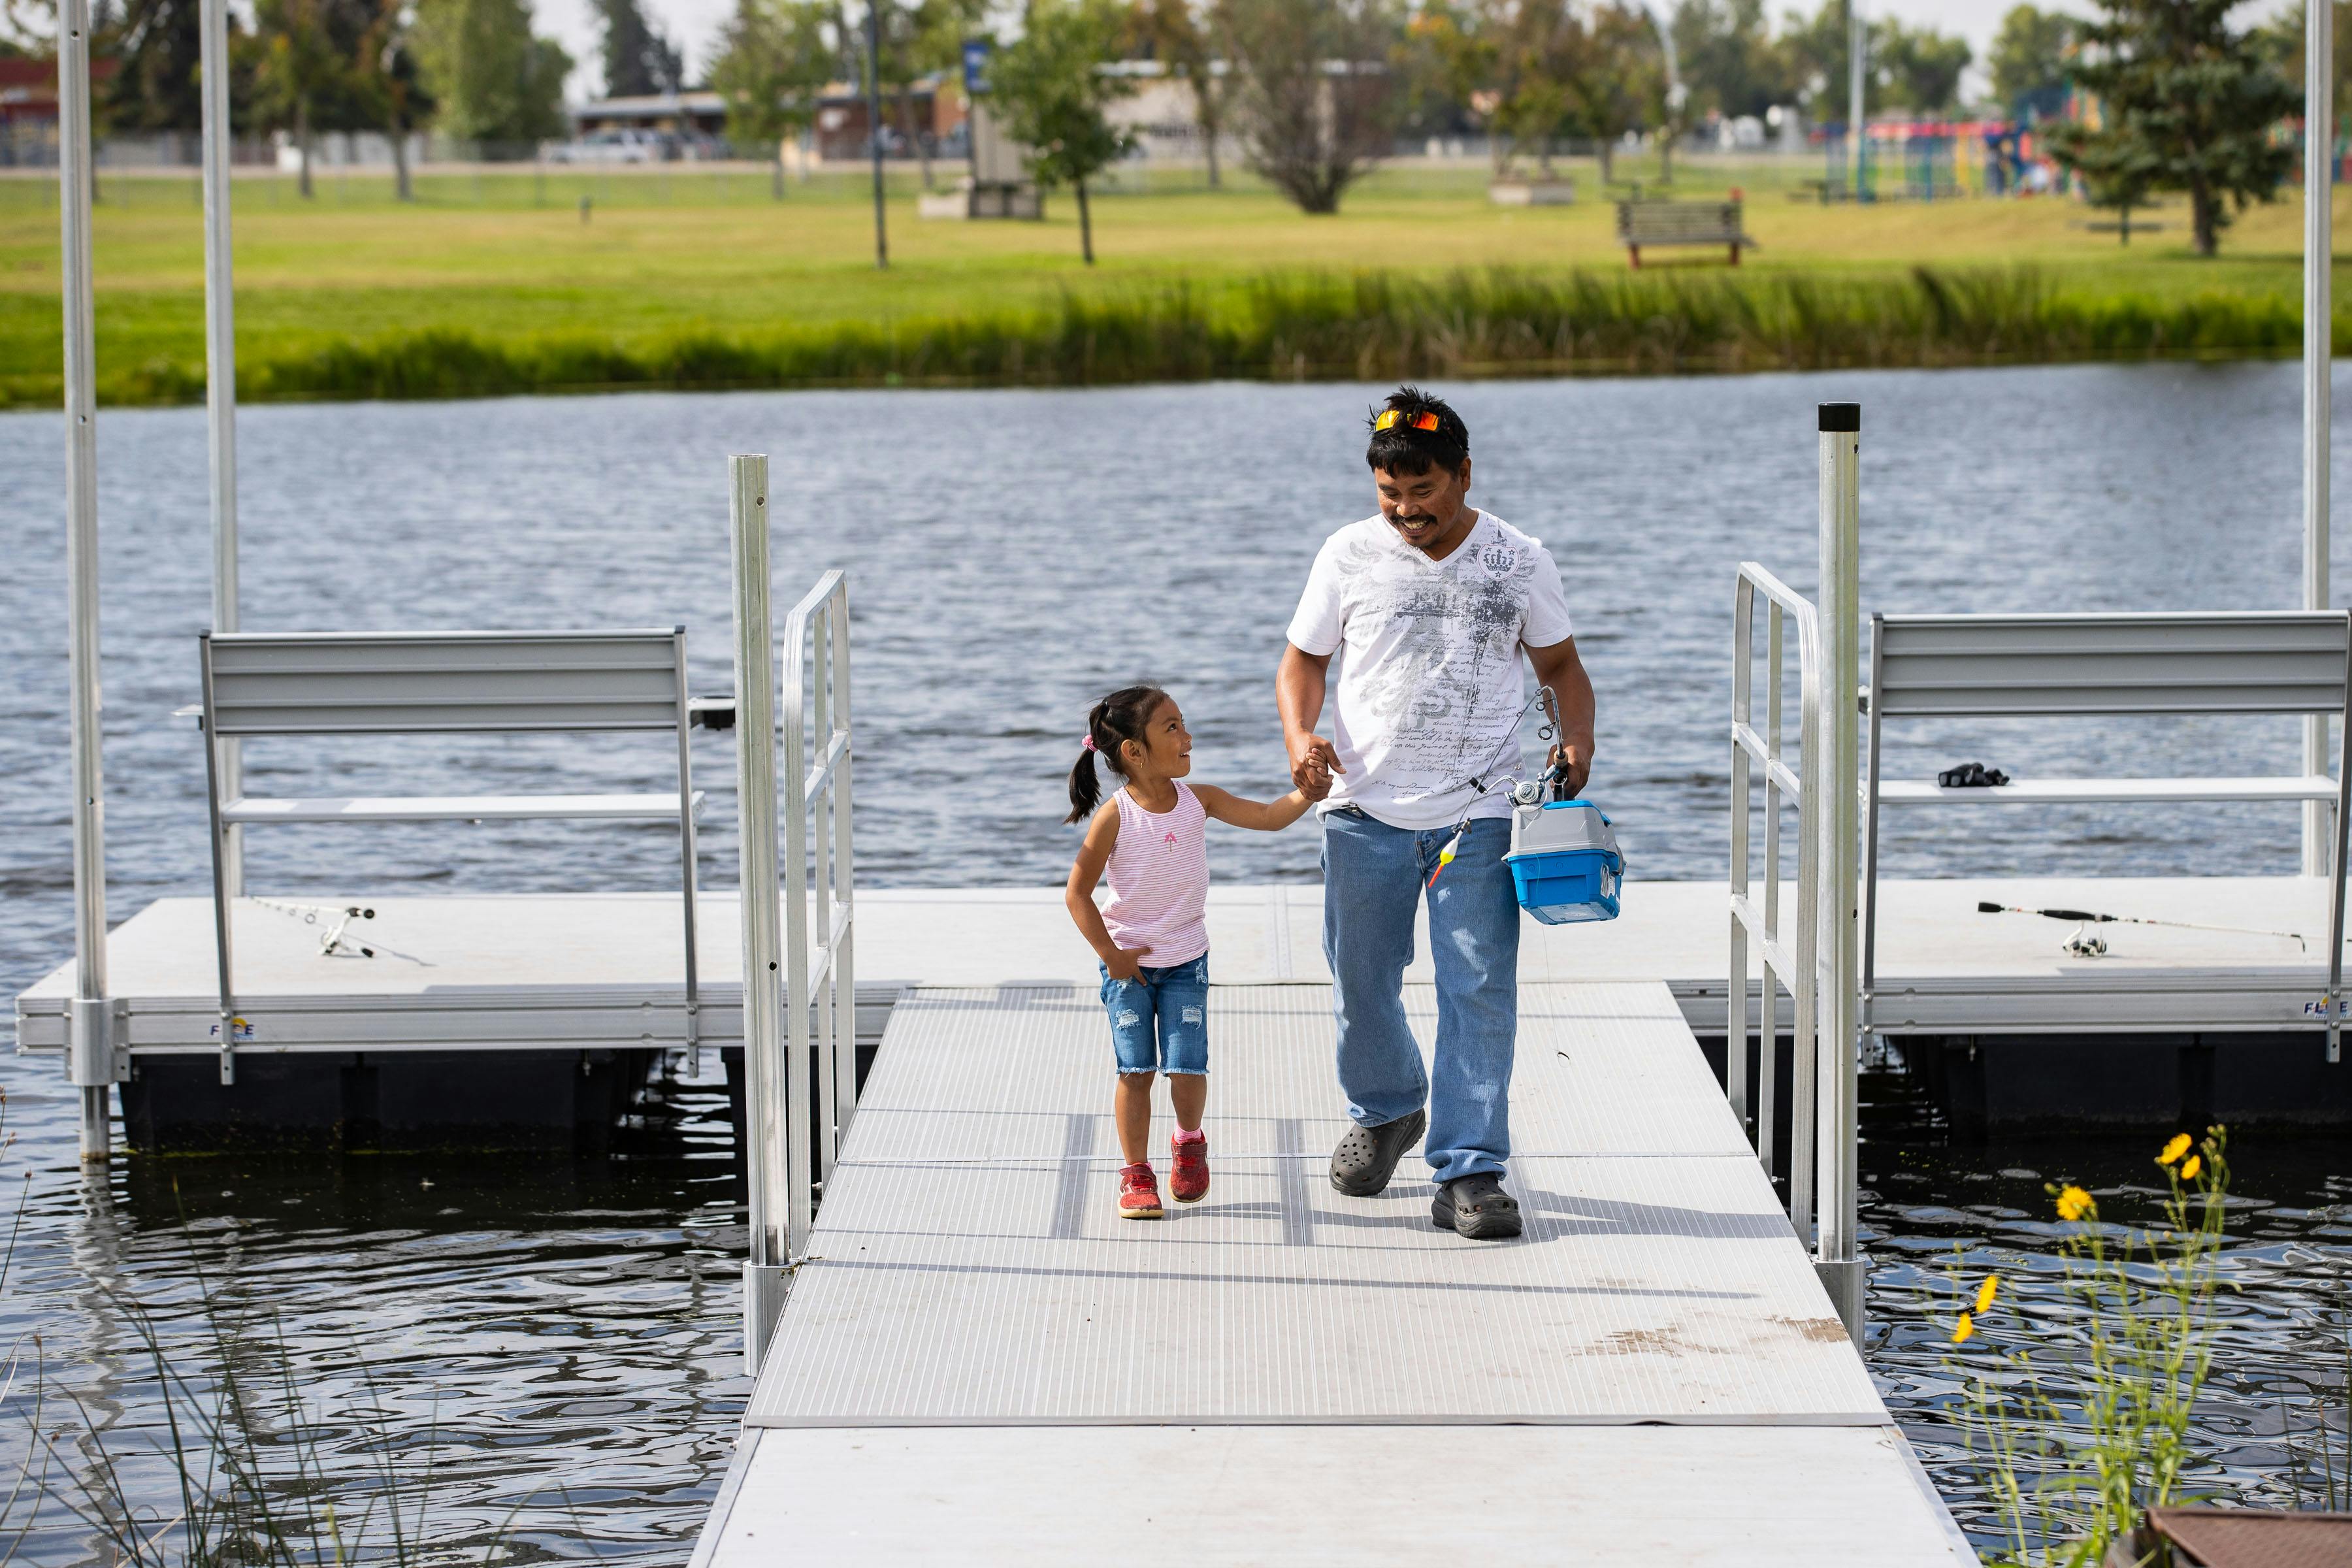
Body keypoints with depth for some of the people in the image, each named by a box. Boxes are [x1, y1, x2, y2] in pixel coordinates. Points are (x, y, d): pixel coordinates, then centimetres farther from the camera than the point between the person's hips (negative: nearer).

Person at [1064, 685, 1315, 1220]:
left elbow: (1268, 816, -8)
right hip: (1129, 963, -2)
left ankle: (1189, 1142, 25)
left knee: (1187, 1070, -5)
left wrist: (1306, 793, -26)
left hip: (1187, 961, 2)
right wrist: (1111, 954, -11)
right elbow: (1077, 893, -11)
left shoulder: (1198, 800, -6)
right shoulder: (1115, 816, -17)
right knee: (1136, 1071, 0)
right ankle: (1136, 1175, 14)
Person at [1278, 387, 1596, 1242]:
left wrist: (1577, 737, -8)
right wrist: (1301, 734, -11)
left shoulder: (1520, 563, 0)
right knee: (1361, 986, 12)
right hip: (1366, 810, 2)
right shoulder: (1349, 556, 1)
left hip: (1477, 813, -1)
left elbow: (1559, 663, 11)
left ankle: (1468, 1171, -5)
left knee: (1480, 993, -9)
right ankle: (1385, 1112, 40)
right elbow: (1304, 660, 9)